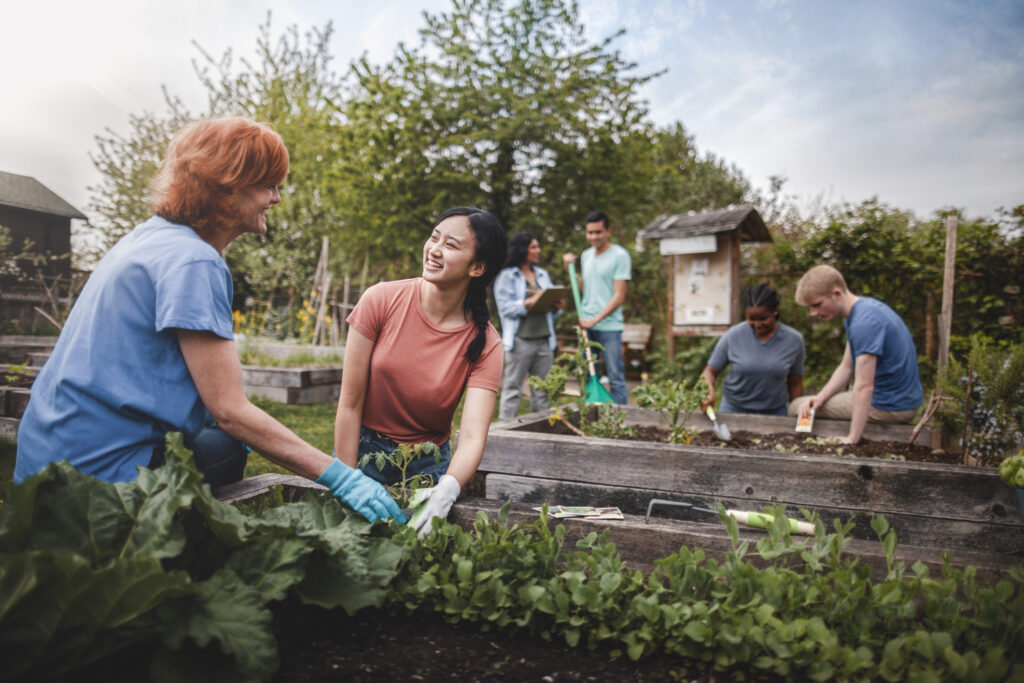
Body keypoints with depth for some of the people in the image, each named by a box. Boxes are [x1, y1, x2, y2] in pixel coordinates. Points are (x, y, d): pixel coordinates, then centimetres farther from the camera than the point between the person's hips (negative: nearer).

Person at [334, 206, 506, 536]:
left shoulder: (484, 344, -16)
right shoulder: (381, 300, -17)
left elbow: (472, 437, -25)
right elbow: (350, 403, -13)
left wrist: (447, 490, -46)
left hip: (428, 464, 0)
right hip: (364, 449, 0)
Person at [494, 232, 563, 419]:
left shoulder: (542, 274, 19)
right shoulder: (506, 276, 0)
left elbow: (551, 306, 20)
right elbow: (505, 308, -10)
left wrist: (555, 307, -3)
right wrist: (530, 302, -20)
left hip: (544, 340, 6)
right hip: (520, 340, -6)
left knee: (541, 390, 8)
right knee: (512, 388, -3)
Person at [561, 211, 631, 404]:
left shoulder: (620, 256, -5)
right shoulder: (586, 256, 15)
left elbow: (619, 297, -10)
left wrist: (595, 320, -16)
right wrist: (570, 269, 9)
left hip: (609, 326, -6)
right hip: (585, 325, 6)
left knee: (616, 379, -3)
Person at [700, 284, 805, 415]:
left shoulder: (794, 340, -5)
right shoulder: (732, 336, -9)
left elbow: (795, 383, 5)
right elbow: (710, 371, -3)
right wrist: (709, 391, -23)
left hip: (774, 412, 1)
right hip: (733, 409, -1)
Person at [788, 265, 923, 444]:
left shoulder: (864, 323, -26)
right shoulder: (864, 308, 7)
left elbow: (864, 386, -28)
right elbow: (846, 368, 10)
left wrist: (852, 439, -27)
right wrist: (820, 397, -4)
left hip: (890, 408, -10)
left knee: (796, 408, -4)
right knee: (806, 407, 25)